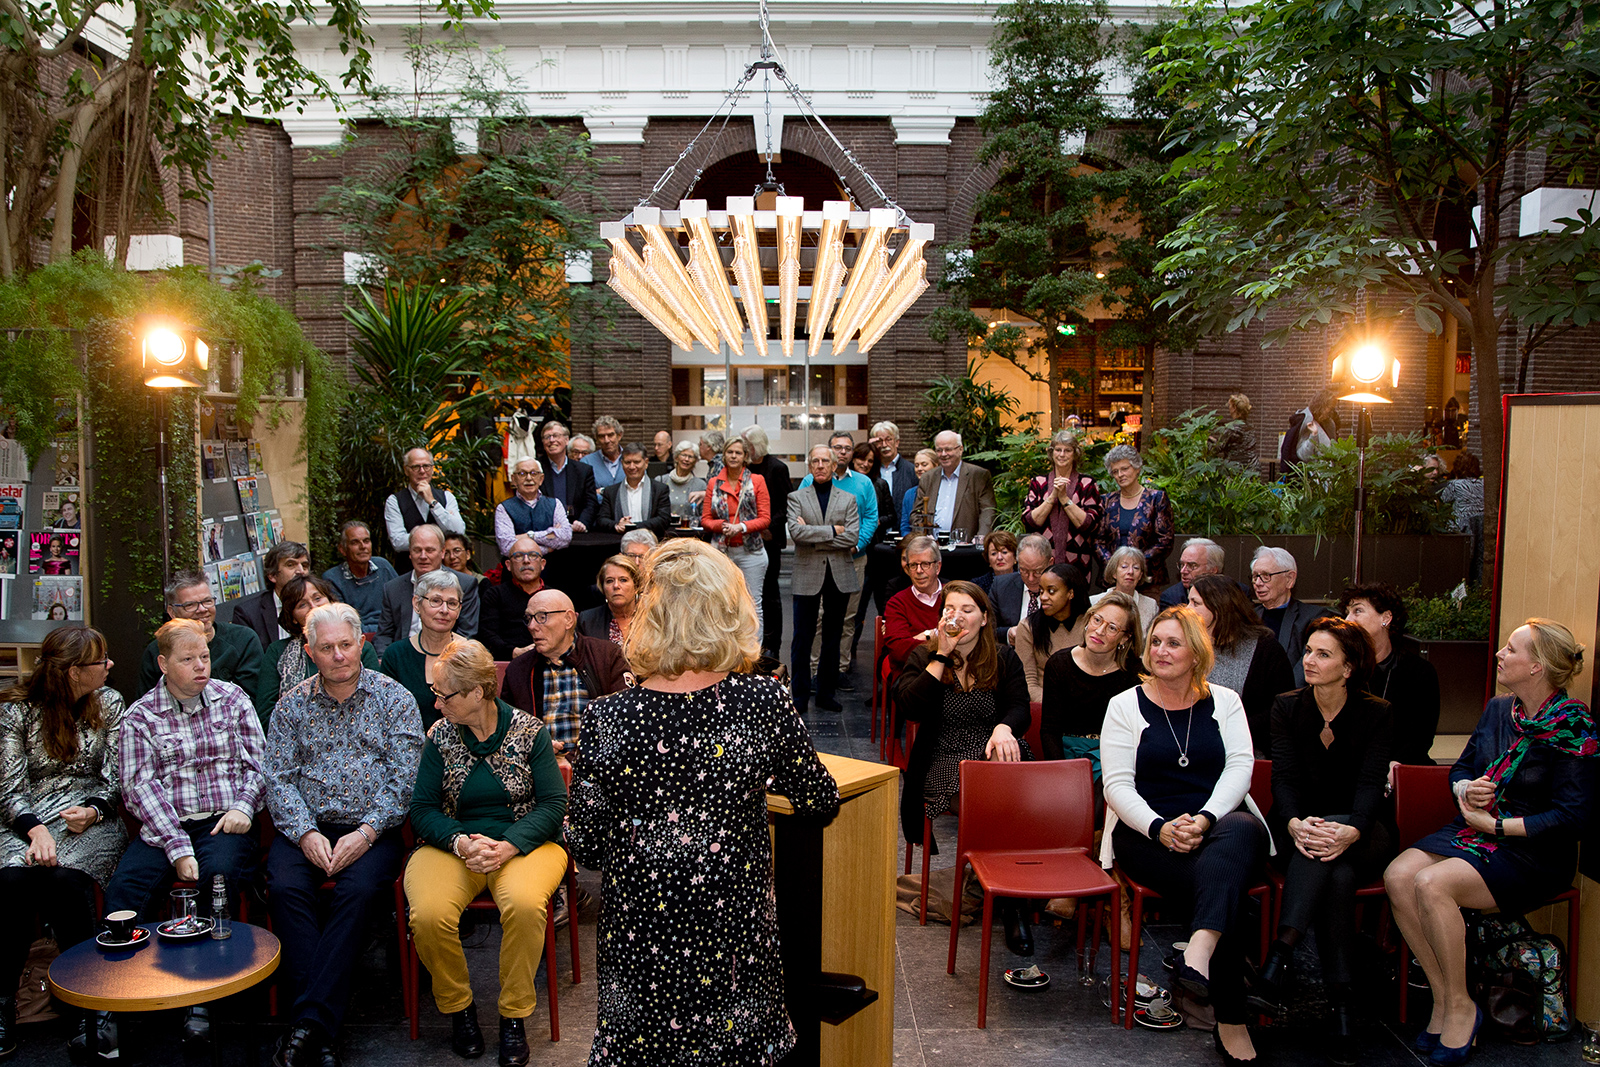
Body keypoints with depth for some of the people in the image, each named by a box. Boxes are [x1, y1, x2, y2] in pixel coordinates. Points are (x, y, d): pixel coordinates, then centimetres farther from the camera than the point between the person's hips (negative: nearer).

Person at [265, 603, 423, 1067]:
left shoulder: (394, 699, 3)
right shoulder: (292, 705, 10)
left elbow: (404, 778, -4)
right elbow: (279, 779, 3)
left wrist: (367, 832, -16)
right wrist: (305, 833, -13)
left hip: (372, 828, -2)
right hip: (307, 826, 2)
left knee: (358, 890, -30)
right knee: (286, 887, -27)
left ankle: (309, 1020, -24)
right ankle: (321, 1030, -23)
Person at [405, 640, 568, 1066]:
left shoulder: (529, 731, -3)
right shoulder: (439, 736, 4)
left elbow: (553, 803, -4)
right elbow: (422, 808, 4)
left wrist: (508, 846, -18)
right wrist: (461, 842, -16)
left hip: (523, 842, -2)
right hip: (452, 843, 2)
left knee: (524, 904, -34)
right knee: (428, 915, -28)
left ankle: (514, 1015, -10)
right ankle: (457, 1006, 1)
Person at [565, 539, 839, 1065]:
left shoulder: (606, 719, -19)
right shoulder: (764, 700, -16)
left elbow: (586, 847, -8)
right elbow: (821, 801, -2)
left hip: (641, 938, -1)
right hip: (736, 928, 1)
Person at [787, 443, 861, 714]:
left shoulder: (848, 499, 8)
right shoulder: (796, 498, 5)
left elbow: (853, 537, -6)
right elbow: (796, 532, -12)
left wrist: (814, 536, -11)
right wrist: (832, 531, -13)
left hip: (840, 576, 2)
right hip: (807, 575, -2)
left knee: (833, 637, 9)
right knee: (802, 639, 0)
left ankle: (826, 691, 20)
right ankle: (800, 695, 10)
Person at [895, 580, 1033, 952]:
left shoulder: (1004, 659, 14)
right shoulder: (924, 656, 9)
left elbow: (1020, 708, 3)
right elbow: (910, 707, -8)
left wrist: (1004, 728, -22)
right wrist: (942, 655, -10)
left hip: (995, 753, 1)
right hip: (944, 758, -1)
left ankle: (1010, 895, -23)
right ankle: (1008, 899, -23)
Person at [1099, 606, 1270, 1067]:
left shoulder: (1224, 701, 15)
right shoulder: (1125, 705, 9)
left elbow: (1240, 767, 1)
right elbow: (1117, 785, 0)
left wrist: (1206, 819, -18)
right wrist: (1160, 828, -18)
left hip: (1222, 820, 2)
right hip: (1148, 831, -1)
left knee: (1243, 832, -36)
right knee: (1228, 884, -29)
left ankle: (1199, 952, -52)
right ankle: (1230, 1020, -23)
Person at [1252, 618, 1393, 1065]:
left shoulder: (1376, 714, -2)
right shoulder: (1287, 707, 3)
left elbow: (1371, 783, -15)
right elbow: (1283, 777, -8)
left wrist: (1350, 831, -37)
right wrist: (1294, 823, -31)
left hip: (1362, 833, -1)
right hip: (1303, 824, 1)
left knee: (1338, 867, -37)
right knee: (1336, 875, -34)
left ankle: (1276, 963, -43)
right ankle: (1341, 1008, -37)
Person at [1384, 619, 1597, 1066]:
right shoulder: (1498, 709, 9)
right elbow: (1460, 768, 19)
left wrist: (1495, 825, -15)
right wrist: (1467, 788, -4)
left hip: (1532, 853, -6)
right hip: (1473, 830, 7)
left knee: (1431, 885, -30)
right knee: (1398, 876, -21)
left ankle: (1460, 1007, -10)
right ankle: (1442, 998, -9)